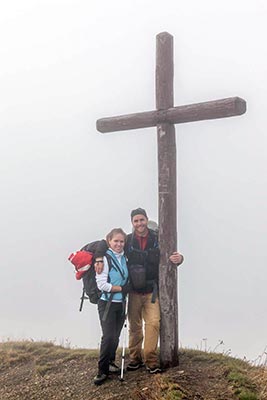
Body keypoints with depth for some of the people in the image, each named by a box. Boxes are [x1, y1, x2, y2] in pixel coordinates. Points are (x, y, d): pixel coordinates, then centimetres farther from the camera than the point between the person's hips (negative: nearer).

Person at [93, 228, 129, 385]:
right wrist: (121, 288, -12)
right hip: (107, 303, -6)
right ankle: (103, 371, 0)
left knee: (116, 336, 11)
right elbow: (101, 284, -17)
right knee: (108, 336, -11)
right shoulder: (105, 258, -13)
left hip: (121, 303, 6)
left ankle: (110, 362, 30)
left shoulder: (124, 258, 7)